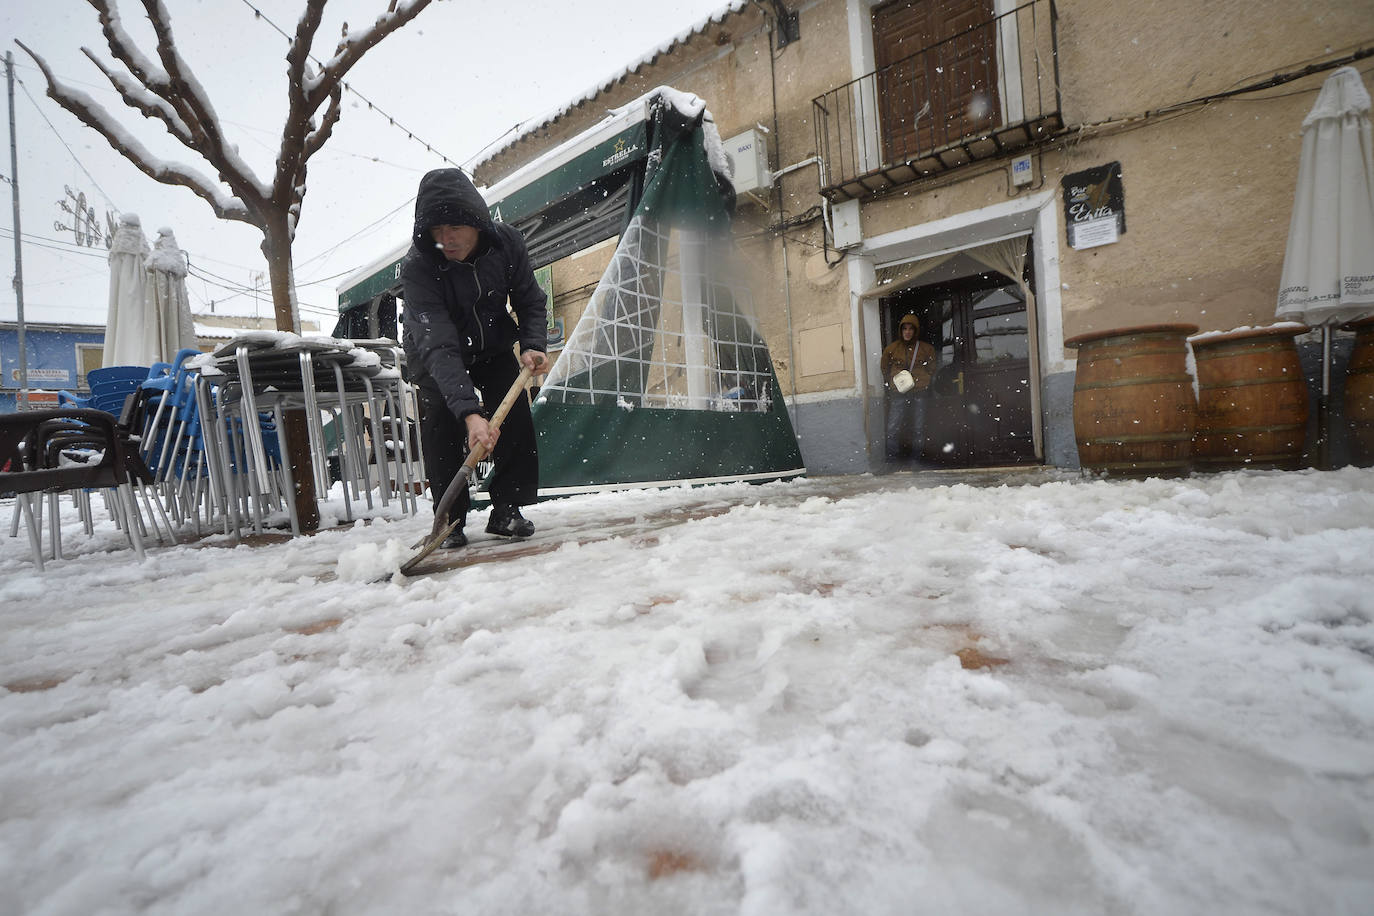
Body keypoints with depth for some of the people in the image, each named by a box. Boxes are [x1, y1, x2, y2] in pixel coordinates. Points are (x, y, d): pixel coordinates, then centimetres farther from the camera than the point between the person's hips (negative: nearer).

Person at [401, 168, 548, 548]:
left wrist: (532, 345, -29)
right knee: (440, 418, -19)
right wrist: (469, 412, -54)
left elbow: (530, 303, -9)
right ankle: (449, 521, -7)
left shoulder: (507, 242, -23)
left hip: (493, 348, 3)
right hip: (434, 357, -2)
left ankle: (507, 510, 0)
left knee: (515, 413, -12)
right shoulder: (417, 267, -33)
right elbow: (439, 345, -43)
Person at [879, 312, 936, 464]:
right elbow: (885, 370, 15)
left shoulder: (926, 349, 8)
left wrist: (923, 382, 4)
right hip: (898, 394, -1)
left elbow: (932, 369, 16)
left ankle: (915, 458, 11)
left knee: (918, 428, 3)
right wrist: (894, 382, 4)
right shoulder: (891, 348, 7)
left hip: (919, 393, 1)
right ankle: (892, 459, -1)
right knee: (893, 428, -8)